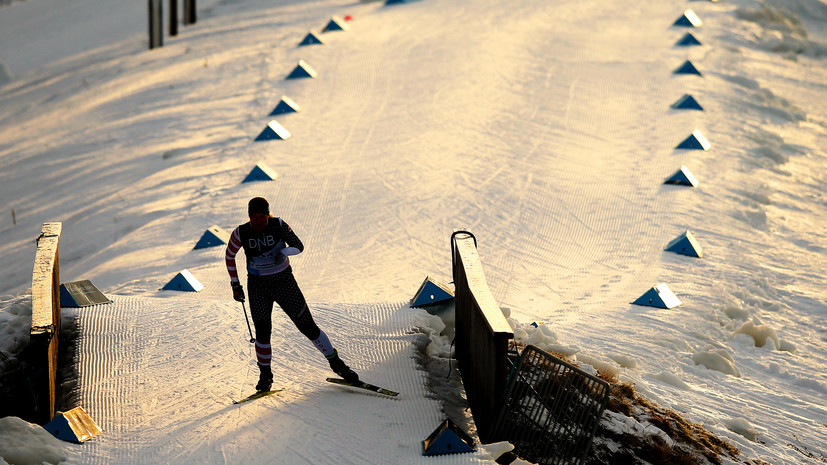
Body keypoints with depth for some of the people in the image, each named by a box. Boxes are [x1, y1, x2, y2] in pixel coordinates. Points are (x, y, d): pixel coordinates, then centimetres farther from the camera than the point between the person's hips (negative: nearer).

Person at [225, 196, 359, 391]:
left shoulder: (278, 225, -12)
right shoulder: (241, 233, -9)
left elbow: (299, 246, -9)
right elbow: (230, 256, 6)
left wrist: (284, 252, -30)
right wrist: (235, 283, 4)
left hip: (284, 280, 0)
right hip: (258, 286, 0)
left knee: (308, 326, -1)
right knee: (262, 330, -11)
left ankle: (336, 363, 14)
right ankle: (265, 375, 9)